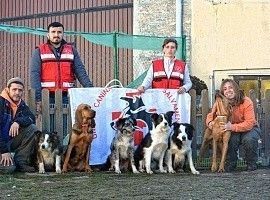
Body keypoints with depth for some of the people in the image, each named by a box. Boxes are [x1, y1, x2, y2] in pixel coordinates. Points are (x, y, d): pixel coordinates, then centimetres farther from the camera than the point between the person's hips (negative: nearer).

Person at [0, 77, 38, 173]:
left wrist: (18, 122, -28)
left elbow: (31, 118, -8)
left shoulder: (21, 104, 5)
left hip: (11, 141, 7)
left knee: (32, 129, -14)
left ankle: (21, 162, -9)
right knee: (8, 168, -28)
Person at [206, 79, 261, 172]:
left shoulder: (246, 102, -25)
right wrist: (210, 122, -27)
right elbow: (211, 115, -1)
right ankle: (230, 164, -6)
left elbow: (249, 123, -30)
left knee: (249, 139, -35)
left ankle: (251, 164, -8)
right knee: (232, 139, -32)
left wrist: (232, 127, -43)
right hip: (233, 132, 2)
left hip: (250, 128, -2)